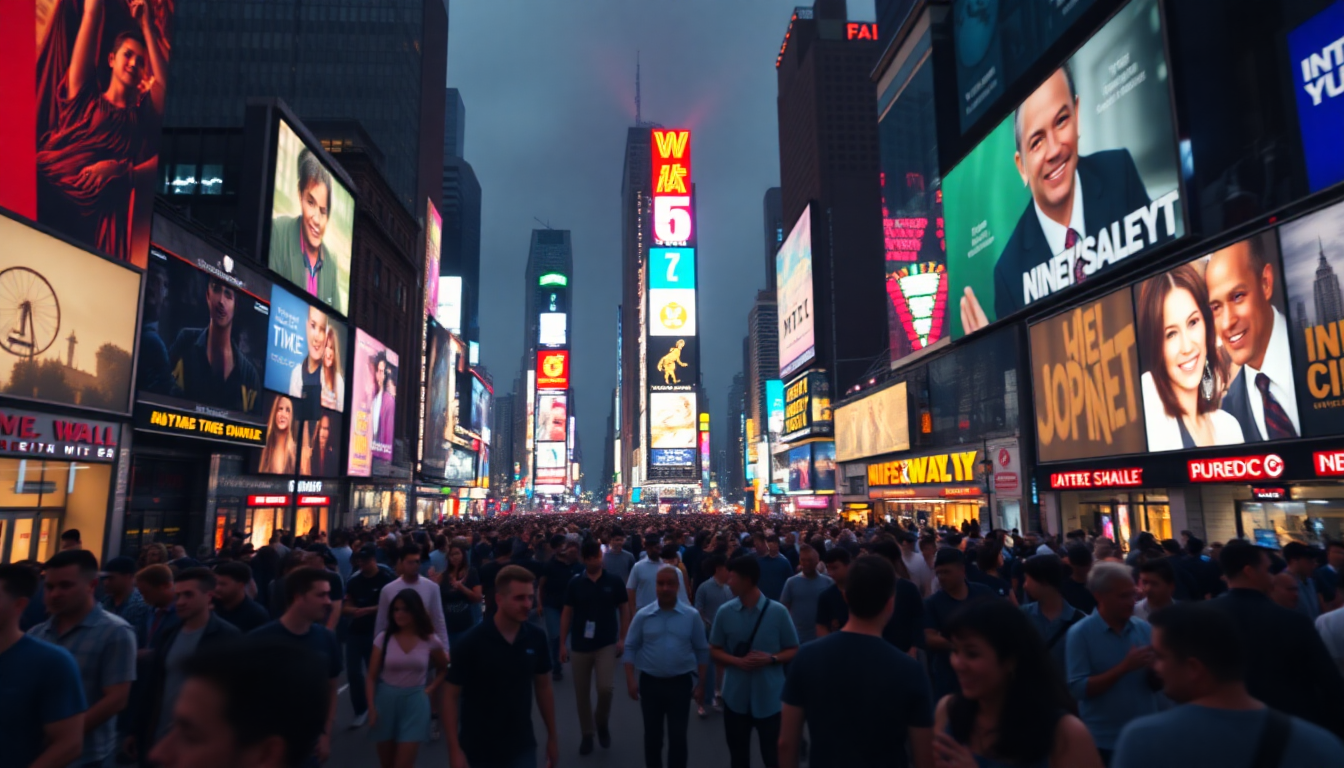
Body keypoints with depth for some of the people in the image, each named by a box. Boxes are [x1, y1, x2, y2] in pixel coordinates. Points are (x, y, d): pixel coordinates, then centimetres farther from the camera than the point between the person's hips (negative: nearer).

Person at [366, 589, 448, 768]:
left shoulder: (430, 641, -4)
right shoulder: (383, 638, -5)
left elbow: (444, 669, 13)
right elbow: (371, 677, -2)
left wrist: (430, 689, 2)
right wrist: (371, 707, -12)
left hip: (415, 702, -1)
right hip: (386, 700, 1)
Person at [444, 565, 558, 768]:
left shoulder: (537, 637, -8)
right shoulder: (472, 642, -17)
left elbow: (543, 687, 4)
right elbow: (451, 695, -10)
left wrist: (552, 735, 8)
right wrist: (454, 749, -13)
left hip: (522, 746, 2)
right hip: (481, 749, -2)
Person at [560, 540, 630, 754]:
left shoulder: (614, 581, -3)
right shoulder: (574, 583, -1)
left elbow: (624, 609, 3)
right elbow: (566, 613, 3)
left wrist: (622, 638, -3)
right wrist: (563, 643, 0)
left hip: (606, 644, -1)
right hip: (580, 645, 2)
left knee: (605, 687, -13)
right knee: (582, 693, 8)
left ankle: (603, 724, 16)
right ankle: (587, 734, 26)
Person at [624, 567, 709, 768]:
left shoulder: (692, 616, -5)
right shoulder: (643, 615, -4)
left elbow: (701, 651, 1)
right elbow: (631, 648, 1)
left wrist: (701, 684, 0)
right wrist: (630, 679, -6)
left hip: (681, 683, -1)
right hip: (650, 682, 1)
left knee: (678, 737, 5)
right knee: (652, 735, 13)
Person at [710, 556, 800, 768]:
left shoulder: (778, 611, -9)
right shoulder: (725, 612, -4)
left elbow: (793, 651, 0)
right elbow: (715, 651, 5)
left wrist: (771, 659, -18)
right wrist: (737, 661, -13)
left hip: (769, 697, -2)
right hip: (736, 696, 2)